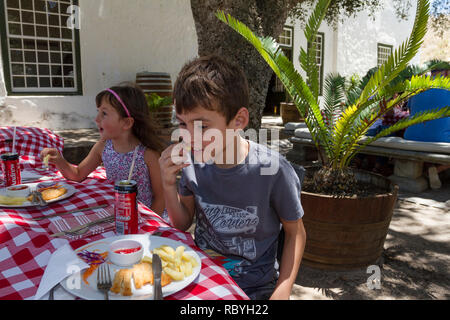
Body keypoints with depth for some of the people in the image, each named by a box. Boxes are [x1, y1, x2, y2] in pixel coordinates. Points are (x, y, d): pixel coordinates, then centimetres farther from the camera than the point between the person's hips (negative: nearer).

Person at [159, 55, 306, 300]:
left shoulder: (272, 170, -22)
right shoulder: (191, 160, -10)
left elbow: (295, 233, -7)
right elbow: (183, 224, 2)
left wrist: (282, 292, -14)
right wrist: (169, 185, -15)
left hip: (253, 289, -2)